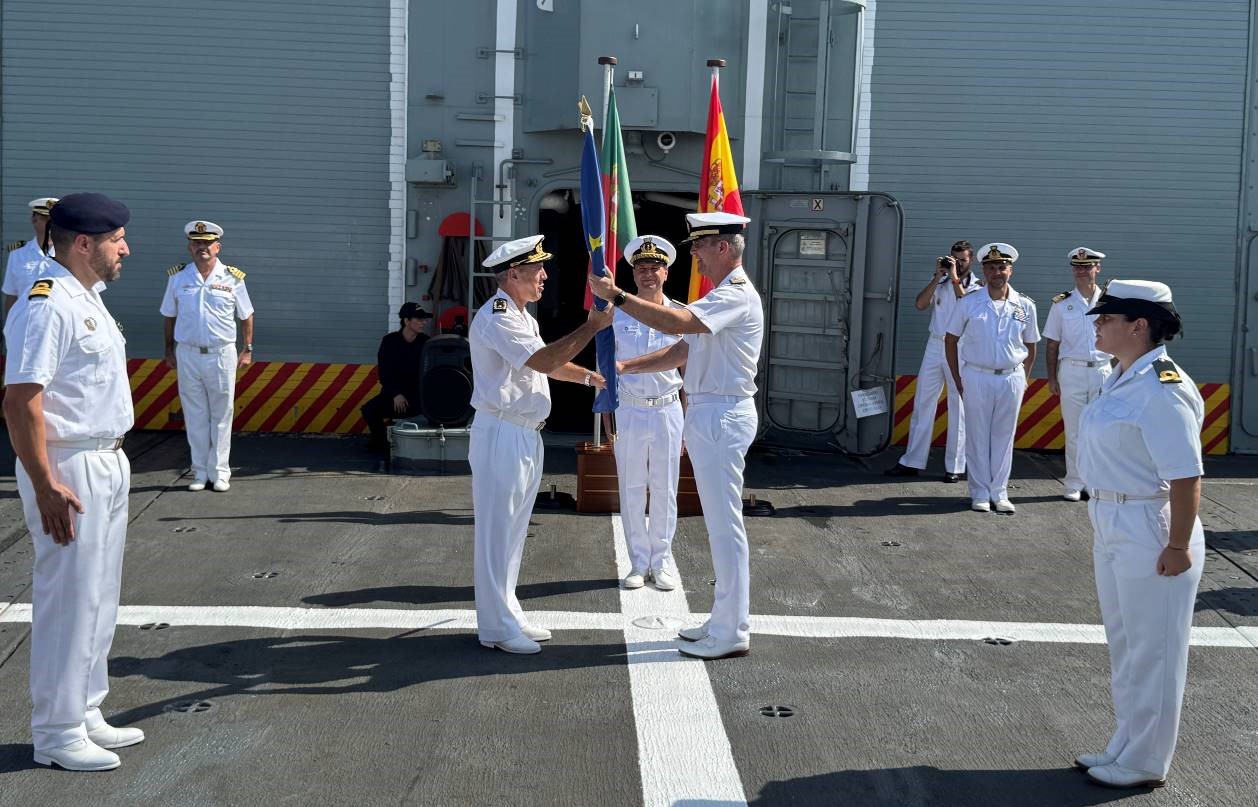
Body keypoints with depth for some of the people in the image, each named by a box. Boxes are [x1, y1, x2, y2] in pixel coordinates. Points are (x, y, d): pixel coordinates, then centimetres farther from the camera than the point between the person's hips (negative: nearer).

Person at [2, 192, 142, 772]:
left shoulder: (87, 298, 13)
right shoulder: (47, 305, -18)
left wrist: (112, 462, 18)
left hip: (108, 463, 10)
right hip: (70, 470, -10)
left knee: (99, 598, 16)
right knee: (68, 601, -1)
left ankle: (84, 715, 28)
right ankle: (56, 733, 11)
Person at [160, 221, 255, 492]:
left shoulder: (232, 278, -1)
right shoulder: (178, 277, 3)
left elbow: (246, 316, 7)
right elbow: (170, 317, 10)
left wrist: (247, 350, 4)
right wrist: (169, 351, 9)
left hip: (222, 355, -1)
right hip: (188, 355, 1)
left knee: (221, 417, 4)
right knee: (195, 417, 6)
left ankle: (219, 472, 12)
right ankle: (200, 472, 15)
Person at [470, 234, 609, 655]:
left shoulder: (522, 317, 17)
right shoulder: (496, 317, -17)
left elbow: (546, 362, 25)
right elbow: (544, 360, -26)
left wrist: (590, 377, 18)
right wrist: (592, 326, -24)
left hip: (526, 435, 10)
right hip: (501, 434, -10)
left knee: (513, 527, 15)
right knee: (497, 529, -3)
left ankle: (507, 613, 25)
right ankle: (496, 626, 4)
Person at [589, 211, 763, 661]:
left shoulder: (736, 295, -15)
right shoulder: (721, 296, 20)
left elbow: (673, 323, -30)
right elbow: (681, 351, 21)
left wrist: (615, 296, -25)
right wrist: (624, 367, 14)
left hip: (722, 416, -11)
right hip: (707, 416, 11)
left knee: (725, 525, -6)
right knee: (720, 524, 15)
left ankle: (732, 633, 1)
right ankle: (724, 621, 24)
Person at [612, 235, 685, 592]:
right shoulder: (618, 314, 1)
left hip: (667, 410, 0)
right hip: (628, 410, 0)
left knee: (665, 490, 6)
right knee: (631, 489, 5)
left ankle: (662, 561, 17)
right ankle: (639, 562, 15)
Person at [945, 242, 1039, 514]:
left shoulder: (1025, 306, 2)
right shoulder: (969, 304, -2)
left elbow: (1030, 346, 11)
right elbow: (951, 340, 5)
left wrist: (1023, 379, 7)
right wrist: (957, 379, 2)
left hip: (1011, 379, 1)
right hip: (977, 377, -1)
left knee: (1004, 437, 7)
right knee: (978, 437, 4)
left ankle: (999, 493, 16)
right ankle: (980, 493, 13)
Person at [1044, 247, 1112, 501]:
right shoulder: (1061, 304, 3)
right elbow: (1052, 344, 5)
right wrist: (1052, 377, 0)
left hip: (1103, 371, 1)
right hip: (1071, 370, -1)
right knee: (1074, 430, 1)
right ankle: (1074, 483, 8)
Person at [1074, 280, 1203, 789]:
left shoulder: (1161, 388, -22)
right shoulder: (1121, 380, 8)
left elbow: (1185, 475, -24)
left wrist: (1178, 546, -23)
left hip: (1150, 532, -10)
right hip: (1112, 527, 10)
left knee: (1151, 651, 5)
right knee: (1124, 644, 20)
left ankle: (1145, 765, 19)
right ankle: (1126, 748, 35)